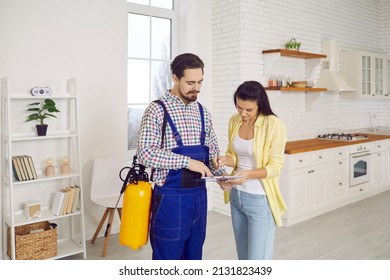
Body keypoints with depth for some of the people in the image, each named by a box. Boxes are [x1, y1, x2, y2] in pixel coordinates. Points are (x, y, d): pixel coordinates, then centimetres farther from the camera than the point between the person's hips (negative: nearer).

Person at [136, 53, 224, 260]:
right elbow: (145, 153, -20)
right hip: (170, 198, -6)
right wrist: (187, 162, -24)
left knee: (194, 257, 18)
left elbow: (212, 149, 14)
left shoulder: (202, 112, 8)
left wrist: (220, 176, -4)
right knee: (167, 259, 7)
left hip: (199, 195, 6)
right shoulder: (157, 109, -11)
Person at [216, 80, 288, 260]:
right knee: (244, 258, 18)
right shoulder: (234, 121, 1)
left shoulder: (274, 126, -17)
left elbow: (275, 167, -15)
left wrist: (248, 174, -31)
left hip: (261, 200, -6)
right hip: (236, 196, 6)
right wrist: (226, 159, -13)